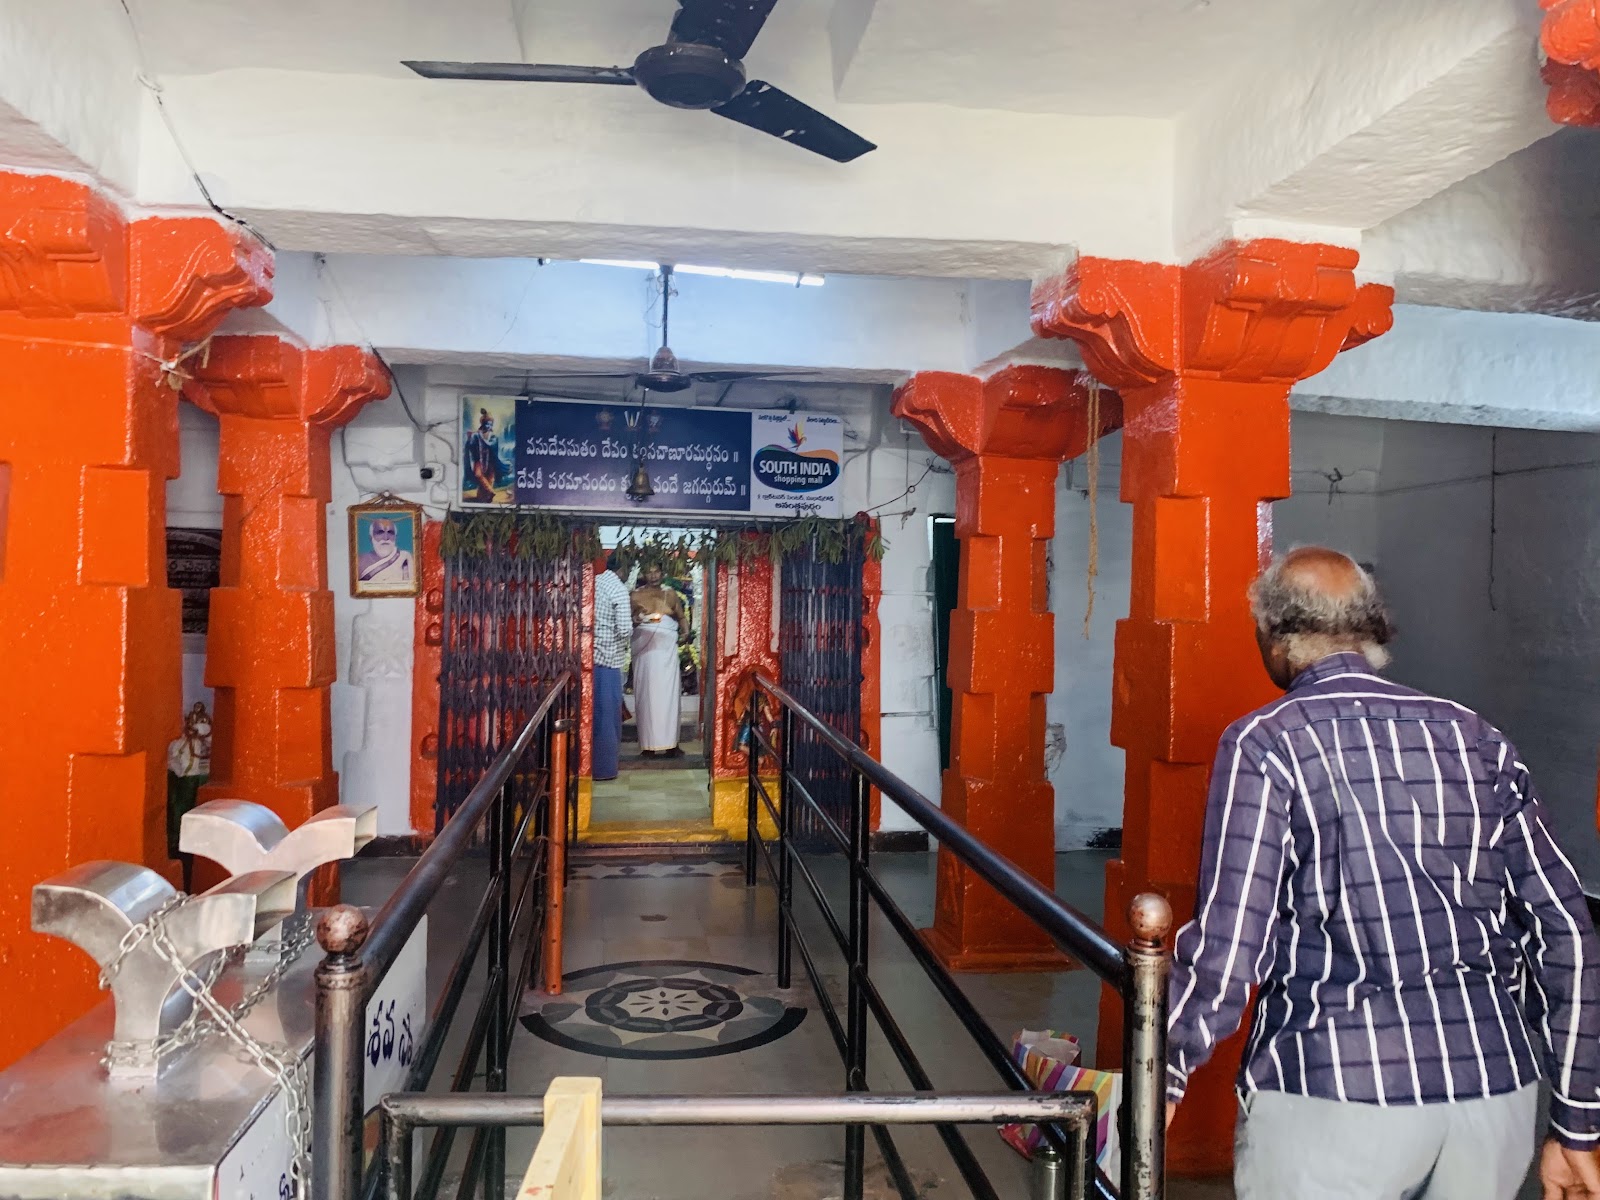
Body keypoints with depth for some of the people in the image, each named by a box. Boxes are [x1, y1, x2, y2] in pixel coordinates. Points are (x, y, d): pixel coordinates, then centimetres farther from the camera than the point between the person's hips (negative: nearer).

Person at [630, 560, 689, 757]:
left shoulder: (671, 594, 14)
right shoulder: (636, 595, 7)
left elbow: (681, 617, 19)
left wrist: (685, 631, -1)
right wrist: (635, 619, -16)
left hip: (667, 647, 2)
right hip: (645, 647, -2)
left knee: (669, 692, -3)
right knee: (647, 691, -4)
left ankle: (670, 742, 0)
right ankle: (649, 743, -3)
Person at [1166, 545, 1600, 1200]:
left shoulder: (1264, 742, -8)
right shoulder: (1477, 737, 7)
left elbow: (1226, 944, -14)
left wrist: (1164, 1076, 1)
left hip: (1332, 1091, -5)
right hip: (1496, 1090, 5)